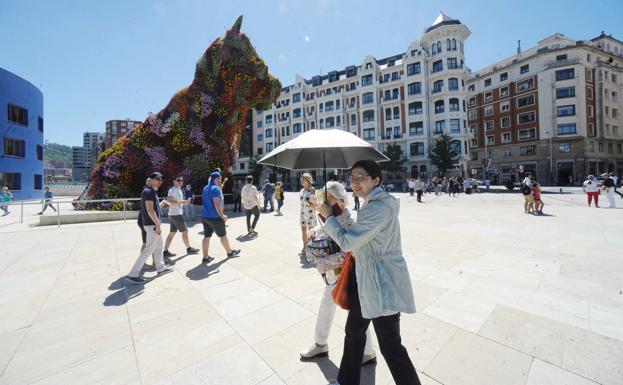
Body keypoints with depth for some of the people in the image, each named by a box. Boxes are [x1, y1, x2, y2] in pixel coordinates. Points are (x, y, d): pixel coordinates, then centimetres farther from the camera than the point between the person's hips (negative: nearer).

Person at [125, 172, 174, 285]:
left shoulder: (151, 191, 15)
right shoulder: (149, 192, -16)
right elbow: (149, 210, -23)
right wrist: (157, 224, -22)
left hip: (153, 224, 11)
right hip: (152, 225, -11)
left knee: (159, 247, 20)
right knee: (148, 250, -5)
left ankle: (160, 268, 33)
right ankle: (132, 275, 3)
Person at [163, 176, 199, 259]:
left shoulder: (179, 190, 16)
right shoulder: (172, 190, -14)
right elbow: (169, 201, -25)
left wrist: (185, 202, 9)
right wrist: (181, 202, -28)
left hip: (175, 214, 10)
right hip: (176, 214, -10)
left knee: (172, 233, 10)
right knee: (185, 231, 1)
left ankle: (166, 251, 14)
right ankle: (189, 248, 14)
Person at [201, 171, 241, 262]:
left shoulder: (205, 188, 14)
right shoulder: (216, 188, -15)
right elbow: (216, 203, -22)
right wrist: (222, 215, -17)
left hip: (205, 216, 8)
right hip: (214, 217, -8)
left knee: (207, 236, 9)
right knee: (223, 235, 7)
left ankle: (205, 257, 13)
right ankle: (230, 252, 23)